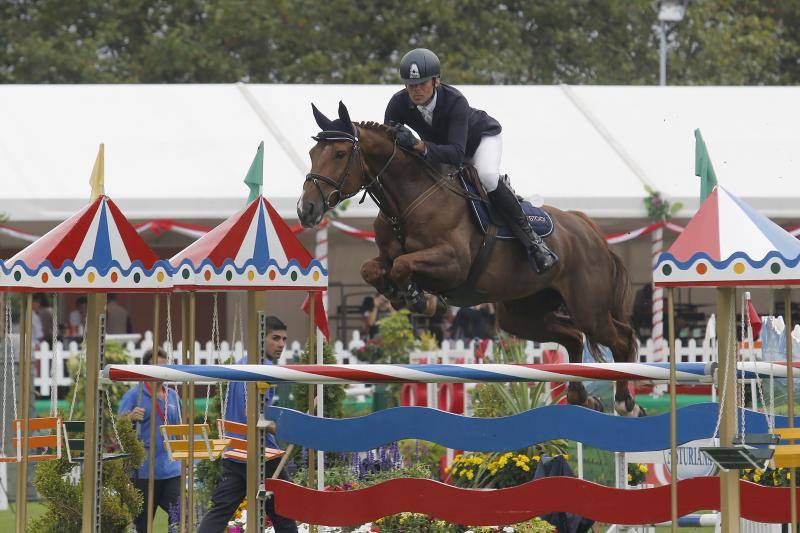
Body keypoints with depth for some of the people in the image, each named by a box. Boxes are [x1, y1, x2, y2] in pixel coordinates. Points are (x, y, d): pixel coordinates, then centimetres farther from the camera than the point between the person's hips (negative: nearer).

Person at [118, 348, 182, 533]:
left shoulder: (173, 396, 13)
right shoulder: (134, 395, -1)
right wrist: (131, 418, -27)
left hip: (171, 468, 4)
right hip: (144, 471, -4)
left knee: (179, 517, -9)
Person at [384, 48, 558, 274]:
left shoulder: (455, 101, -40)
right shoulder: (398, 104, -28)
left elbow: (456, 153, -50)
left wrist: (419, 145, -65)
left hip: (482, 137, -6)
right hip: (439, 145, 7)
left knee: (487, 175, -35)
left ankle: (531, 239, -25)